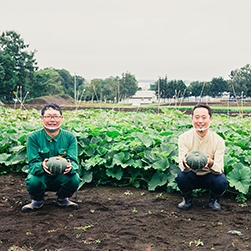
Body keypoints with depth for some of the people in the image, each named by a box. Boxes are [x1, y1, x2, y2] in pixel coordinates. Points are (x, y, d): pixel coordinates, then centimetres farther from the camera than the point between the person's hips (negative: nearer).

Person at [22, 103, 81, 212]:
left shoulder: (70, 137, -5)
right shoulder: (33, 138, -8)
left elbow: (73, 161, -13)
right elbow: (33, 163, -15)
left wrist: (70, 166, -40)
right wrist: (42, 166, -41)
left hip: (62, 178, 1)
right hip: (42, 178, -1)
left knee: (74, 179, -31)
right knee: (33, 181, -35)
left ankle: (62, 199, 6)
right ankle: (37, 200, 4)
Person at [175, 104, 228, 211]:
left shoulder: (218, 140, -16)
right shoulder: (184, 138, -15)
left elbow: (220, 168, -21)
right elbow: (182, 166, -21)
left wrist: (211, 163, -45)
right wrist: (184, 162, -47)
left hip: (210, 175, 0)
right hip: (192, 175, 0)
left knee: (221, 181, -32)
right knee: (182, 176, -32)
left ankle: (214, 199, 6)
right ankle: (187, 198, 3)